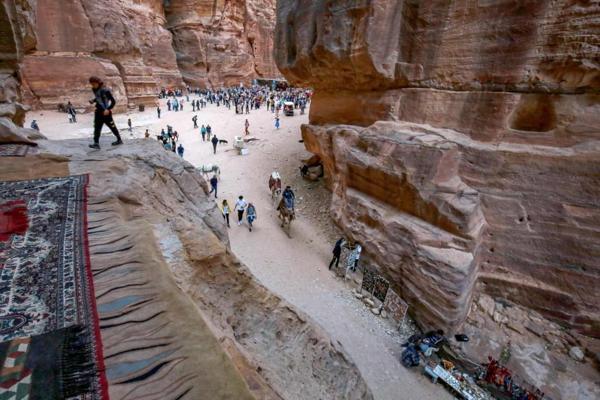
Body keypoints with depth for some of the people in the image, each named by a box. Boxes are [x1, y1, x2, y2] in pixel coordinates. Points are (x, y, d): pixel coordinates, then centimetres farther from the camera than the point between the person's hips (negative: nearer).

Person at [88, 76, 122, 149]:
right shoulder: (94, 89, 8)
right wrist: (93, 100, 4)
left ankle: (119, 140, 24)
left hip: (106, 112, -7)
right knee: (97, 127, -1)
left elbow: (113, 101, -17)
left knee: (112, 126, 7)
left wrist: (108, 109, -25)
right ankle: (96, 143, -3)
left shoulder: (105, 90, -16)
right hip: (99, 111, 7)